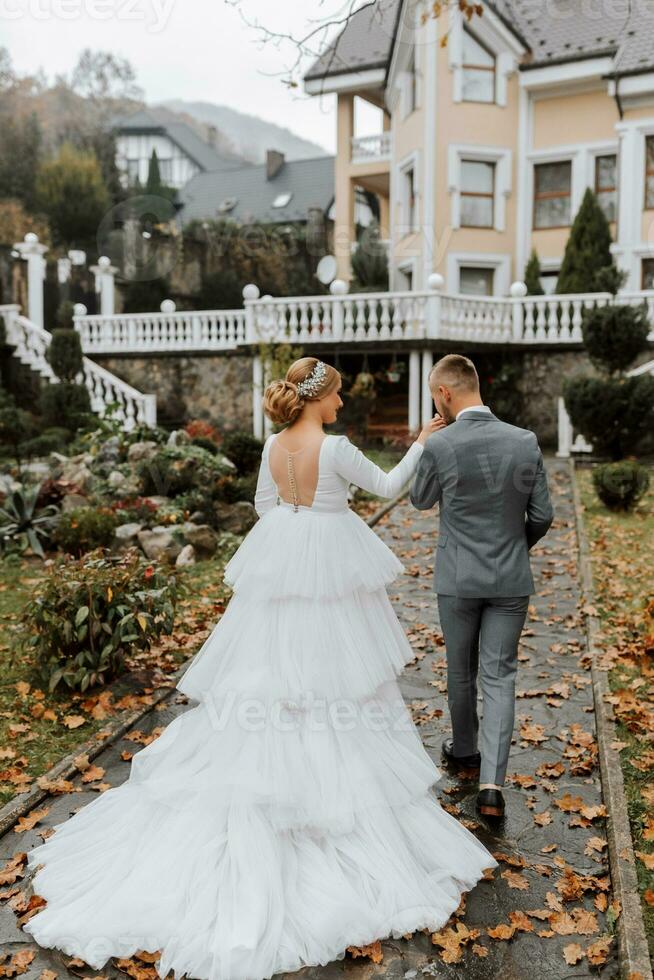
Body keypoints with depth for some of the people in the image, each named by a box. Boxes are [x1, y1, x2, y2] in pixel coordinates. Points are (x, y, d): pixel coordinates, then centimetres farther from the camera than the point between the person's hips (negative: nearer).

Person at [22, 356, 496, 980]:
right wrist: (422, 443, 6)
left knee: (270, 664, 14)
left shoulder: (274, 444, 2)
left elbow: (264, 506, 11)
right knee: (329, 669, 6)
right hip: (329, 561, -6)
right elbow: (388, 486, -5)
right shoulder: (334, 447, -16)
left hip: (280, 560, 6)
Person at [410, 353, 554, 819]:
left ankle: (465, 750, 39)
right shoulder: (526, 442, -7)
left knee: (461, 671, 18)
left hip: (458, 579, -1)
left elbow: (421, 501, 3)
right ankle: (492, 782, 0)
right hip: (511, 580, 2)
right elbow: (542, 515, -1)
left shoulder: (439, 445, -15)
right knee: (499, 677, 8)